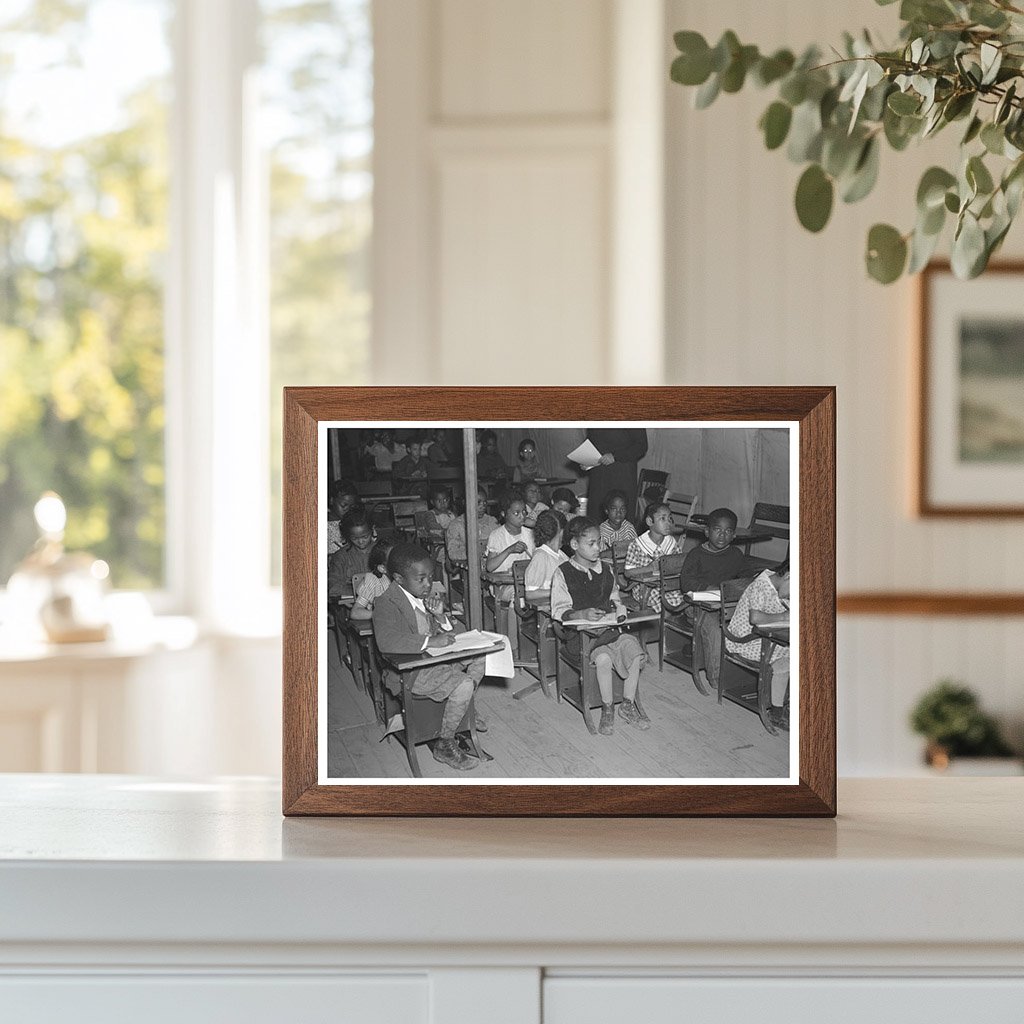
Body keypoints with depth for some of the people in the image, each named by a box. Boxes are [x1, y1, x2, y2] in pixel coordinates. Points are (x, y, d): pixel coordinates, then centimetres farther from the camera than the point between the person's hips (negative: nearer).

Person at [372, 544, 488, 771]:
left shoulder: (426, 597, 8)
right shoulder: (387, 603, -19)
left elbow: (447, 635, 15)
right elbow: (387, 641, -37)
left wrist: (440, 616, -8)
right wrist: (430, 641, -34)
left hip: (435, 659, 9)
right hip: (409, 673, -9)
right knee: (463, 685, -24)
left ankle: (465, 711, 26)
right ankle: (444, 746, -8)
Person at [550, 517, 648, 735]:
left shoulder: (605, 571, 14)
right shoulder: (563, 574, -4)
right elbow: (559, 611, -9)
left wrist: (618, 608, 2)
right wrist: (583, 614, -26)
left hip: (609, 627, 5)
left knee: (635, 651, -22)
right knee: (603, 658, -33)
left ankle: (628, 705, -8)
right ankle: (607, 709, -13)